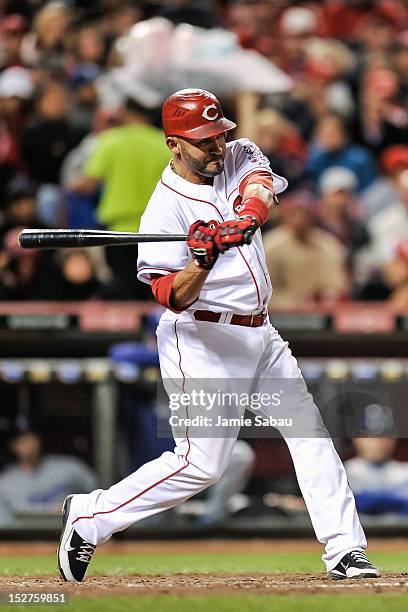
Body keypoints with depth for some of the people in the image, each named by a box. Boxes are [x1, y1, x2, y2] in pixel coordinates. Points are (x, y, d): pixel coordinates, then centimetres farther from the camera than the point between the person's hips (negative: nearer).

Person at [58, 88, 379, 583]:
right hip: (202, 341, -7)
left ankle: (344, 549, 7)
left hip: (258, 334, 7)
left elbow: (262, 189, -20)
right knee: (200, 464, -9)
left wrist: (244, 218, -41)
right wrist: (202, 261, -41)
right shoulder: (166, 208, -16)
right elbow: (173, 297, -22)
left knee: (310, 433, 5)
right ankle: (89, 516, 3)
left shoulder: (239, 158, 3)